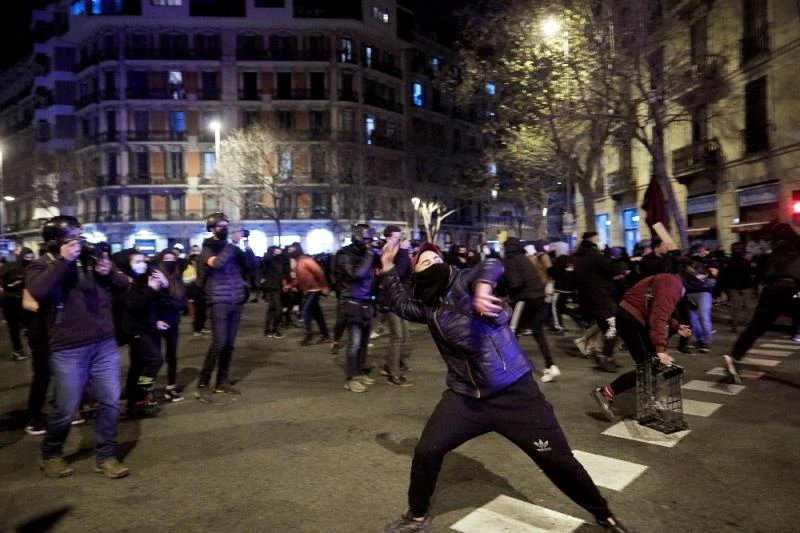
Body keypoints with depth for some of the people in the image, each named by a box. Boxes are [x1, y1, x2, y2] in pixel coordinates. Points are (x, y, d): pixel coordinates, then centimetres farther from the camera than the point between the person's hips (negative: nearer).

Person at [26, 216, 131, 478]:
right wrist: (63, 261, -20)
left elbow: (125, 285, 11)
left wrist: (109, 272, -9)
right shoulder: (41, 267, 0)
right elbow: (38, 291, -22)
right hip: (68, 350, -3)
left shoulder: (92, 258, 10)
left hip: (105, 344, 4)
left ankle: (106, 456, 20)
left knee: (111, 402, 5)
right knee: (66, 410, 4)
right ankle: (50, 455, 30)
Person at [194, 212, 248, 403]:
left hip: (236, 301, 5)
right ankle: (202, 385, -4)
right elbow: (216, 263, -24)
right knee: (219, 343, -11)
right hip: (219, 302, -5)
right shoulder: (207, 249, -2)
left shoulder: (231, 247, 11)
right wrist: (234, 243, -21)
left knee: (229, 343, 8)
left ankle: (222, 382, 18)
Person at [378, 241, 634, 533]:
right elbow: (400, 304, 24)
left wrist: (482, 288, -50)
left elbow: (492, 266, -29)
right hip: (465, 397, 5)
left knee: (558, 460, 2)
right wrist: (388, 269, 16)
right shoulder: (428, 307, 7)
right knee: (426, 451, -1)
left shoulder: (462, 282, -9)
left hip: (515, 392, -4)